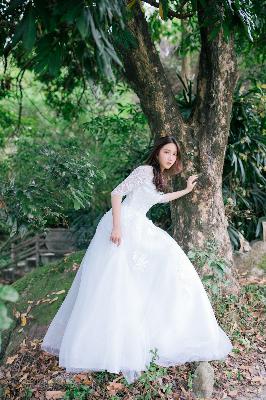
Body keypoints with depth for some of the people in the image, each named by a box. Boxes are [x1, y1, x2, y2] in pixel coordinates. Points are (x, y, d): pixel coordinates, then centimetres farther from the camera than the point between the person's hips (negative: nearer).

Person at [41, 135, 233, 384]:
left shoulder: (161, 176, 16)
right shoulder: (145, 170, -10)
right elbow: (116, 193, -16)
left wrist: (186, 190, 40)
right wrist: (116, 227, -24)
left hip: (139, 228, 9)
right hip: (122, 227, -9)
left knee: (166, 264, 4)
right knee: (113, 283, -10)